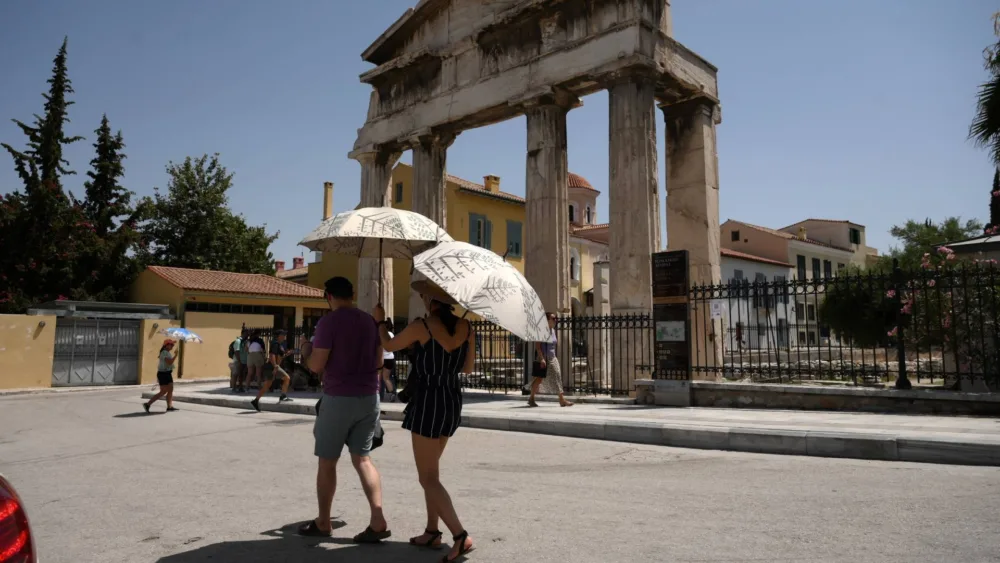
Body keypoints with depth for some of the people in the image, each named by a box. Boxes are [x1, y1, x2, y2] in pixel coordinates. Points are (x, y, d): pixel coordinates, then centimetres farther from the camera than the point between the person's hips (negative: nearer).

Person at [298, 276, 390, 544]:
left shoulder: (329, 321, -11)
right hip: (369, 397, 6)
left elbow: (316, 365, -12)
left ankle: (322, 523, 22)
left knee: (327, 461, 10)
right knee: (362, 458, 10)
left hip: (338, 398, -5)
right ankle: (378, 521, 0)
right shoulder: (370, 321, 7)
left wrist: (307, 351, 8)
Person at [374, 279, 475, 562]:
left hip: (428, 402, -7)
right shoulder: (466, 328, 0)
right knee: (430, 469, 23)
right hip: (453, 402, 7)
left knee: (428, 478, 1)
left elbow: (389, 345, 3)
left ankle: (461, 536, -9)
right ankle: (432, 532, 27)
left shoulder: (421, 326, -15)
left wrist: (380, 320, 21)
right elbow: (468, 368, 11)